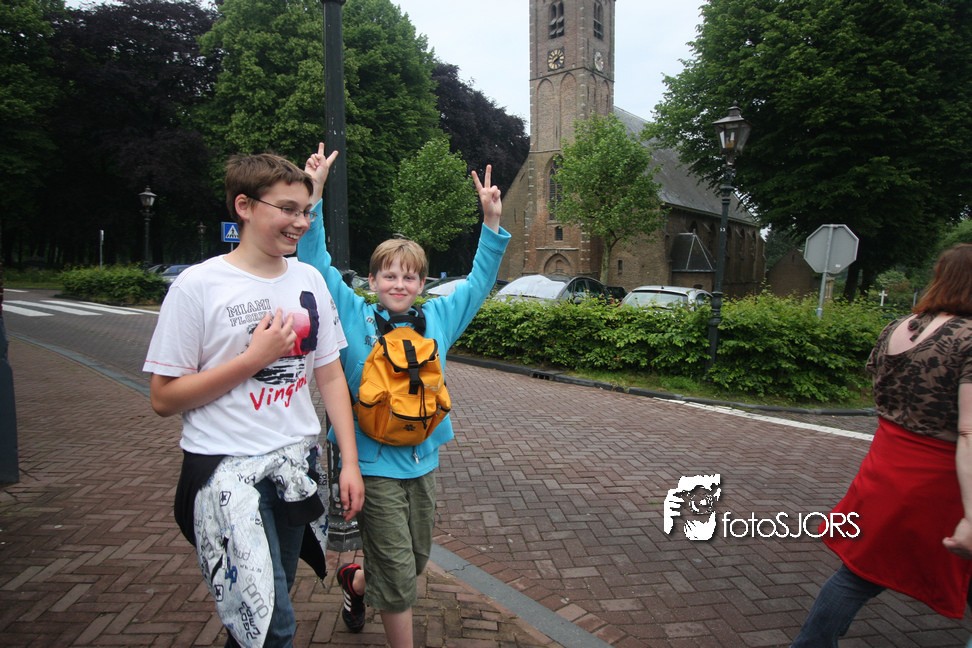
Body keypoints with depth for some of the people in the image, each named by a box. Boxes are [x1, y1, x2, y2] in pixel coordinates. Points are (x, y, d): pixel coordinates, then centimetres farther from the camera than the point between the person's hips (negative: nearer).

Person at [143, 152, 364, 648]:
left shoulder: (309, 279, 4)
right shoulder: (199, 285, -10)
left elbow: (330, 375, 8)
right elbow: (164, 398, -8)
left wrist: (349, 461, 4)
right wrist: (254, 357, -16)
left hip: (294, 463, 5)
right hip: (226, 467, -5)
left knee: (268, 608, 17)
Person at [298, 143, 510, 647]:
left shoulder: (437, 318, 3)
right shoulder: (354, 317, -7)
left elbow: (479, 281, 7)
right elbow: (316, 264, -13)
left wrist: (492, 223, -2)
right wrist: (313, 197, -21)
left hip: (422, 461, 5)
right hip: (374, 464, -5)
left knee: (415, 560, 23)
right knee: (398, 575, 1)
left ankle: (355, 581, 52)